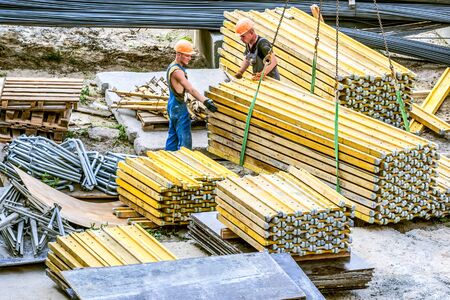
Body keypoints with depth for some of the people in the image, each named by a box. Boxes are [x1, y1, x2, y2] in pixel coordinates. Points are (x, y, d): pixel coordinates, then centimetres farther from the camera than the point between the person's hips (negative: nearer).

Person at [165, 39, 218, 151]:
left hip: (172, 105, 11)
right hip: (179, 108, -11)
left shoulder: (172, 66, 10)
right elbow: (190, 89, -35)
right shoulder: (177, 71, -24)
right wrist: (205, 101, -43)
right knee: (185, 140, -7)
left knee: (173, 136, 18)